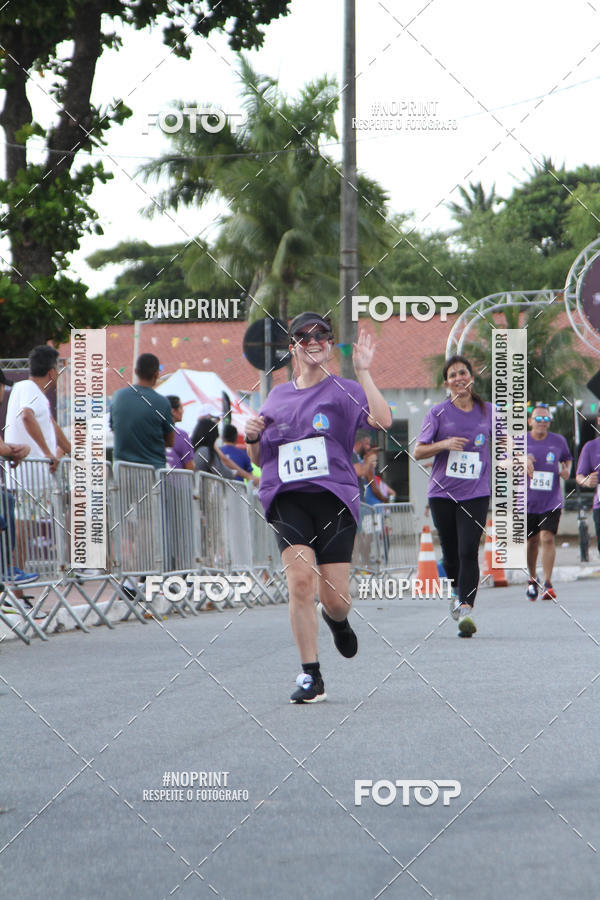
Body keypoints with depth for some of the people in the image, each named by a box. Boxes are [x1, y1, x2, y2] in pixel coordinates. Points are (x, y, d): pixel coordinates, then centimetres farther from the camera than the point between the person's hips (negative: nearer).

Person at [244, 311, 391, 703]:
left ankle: (337, 620, 37)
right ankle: (311, 677, -13)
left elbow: (382, 419, -16)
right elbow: (259, 460, 23)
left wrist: (363, 372, -15)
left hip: (334, 498, -2)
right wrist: (252, 437, 2)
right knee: (300, 578, -19)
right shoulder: (277, 397, 16)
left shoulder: (344, 391, 4)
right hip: (288, 498, 2)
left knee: (334, 599, -4)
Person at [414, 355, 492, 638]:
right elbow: (417, 452, 2)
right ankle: (456, 591, 39)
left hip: (476, 493, -1)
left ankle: (465, 609, -22)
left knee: (468, 551, -15)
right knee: (451, 552, 9)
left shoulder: (487, 411, 7)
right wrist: (444, 444, -14)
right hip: (442, 493, 1)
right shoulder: (438, 413, 3)